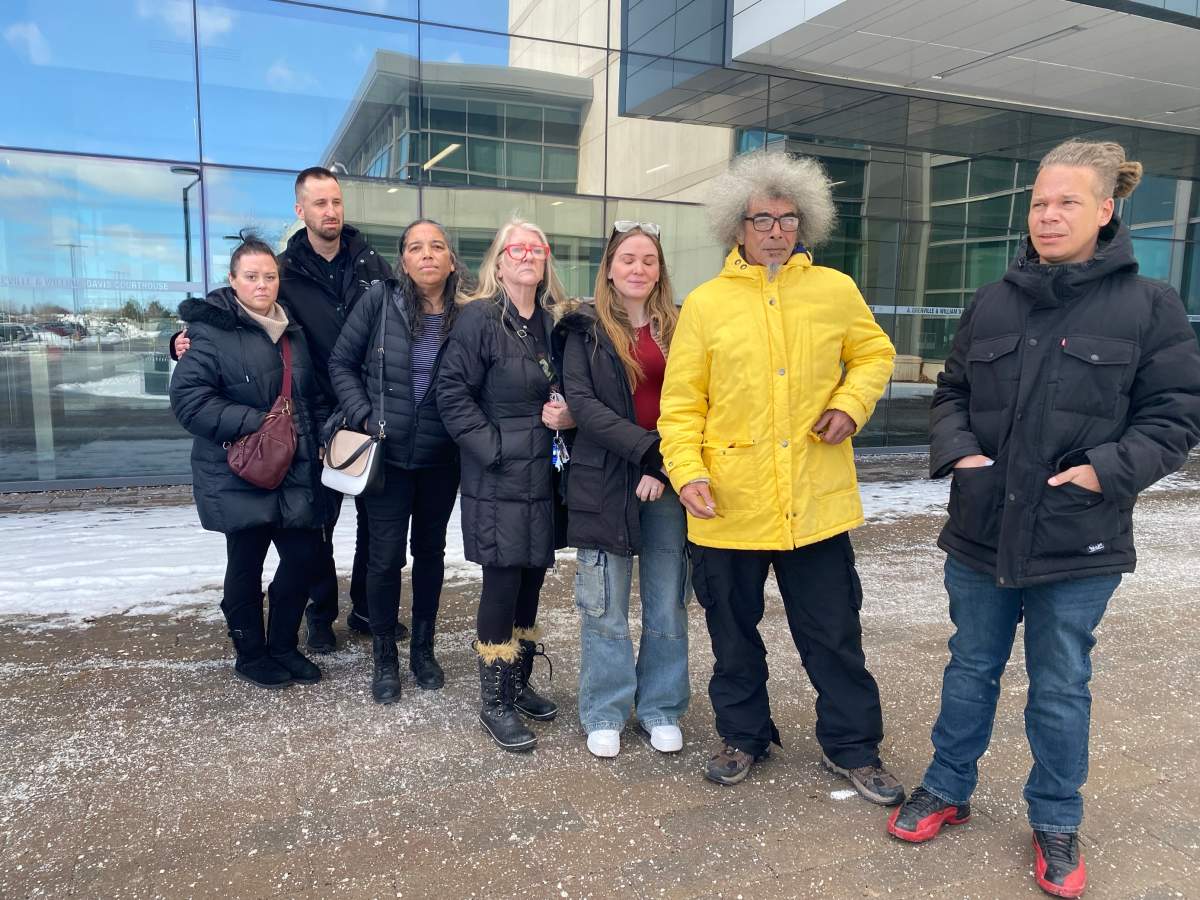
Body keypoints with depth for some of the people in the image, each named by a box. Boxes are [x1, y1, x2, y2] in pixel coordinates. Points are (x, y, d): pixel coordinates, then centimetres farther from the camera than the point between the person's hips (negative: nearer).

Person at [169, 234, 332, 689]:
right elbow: (188, 398, -16)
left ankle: (283, 645, 28)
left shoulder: (292, 331, 14)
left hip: (295, 473, 6)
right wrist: (254, 422, -20)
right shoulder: (211, 330, -9)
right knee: (246, 566, 7)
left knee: (304, 556, 8)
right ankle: (250, 654, 26)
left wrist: (315, 440, 12)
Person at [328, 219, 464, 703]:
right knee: (386, 557, 4)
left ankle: (423, 649, 33)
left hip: (441, 458, 2)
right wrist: (364, 417, -10)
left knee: (430, 551, 14)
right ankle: (385, 659, 23)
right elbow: (342, 363, -2)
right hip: (387, 452, -1)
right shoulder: (379, 299, -8)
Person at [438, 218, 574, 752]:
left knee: (532, 579, 13)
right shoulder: (479, 317, -8)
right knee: (502, 584, 0)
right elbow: (452, 393, -11)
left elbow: (568, 391, 18)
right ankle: (494, 703, 15)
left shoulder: (555, 321, 10)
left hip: (542, 473, 6)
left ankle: (519, 684, 31)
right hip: (498, 478, -6)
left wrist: (569, 416, -4)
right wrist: (493, 448, -15)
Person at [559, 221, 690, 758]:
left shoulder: (679, 328, 8)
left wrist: (669, 466, -10)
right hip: (606, 482, -2)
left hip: (670, 482, 2)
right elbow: (581, 401, -8)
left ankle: (661, 709, 26)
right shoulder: (586, 329, 3)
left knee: (668, 604, 9)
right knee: (604, 608, 5)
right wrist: (647, 450, -17)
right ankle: (605, 714, 22)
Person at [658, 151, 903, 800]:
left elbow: (874, 354, 16)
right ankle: (743, 735, 36)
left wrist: (851, 404, -3)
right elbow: (681, 401, -2)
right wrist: (687, 471, -14)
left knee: (834, 633, 11)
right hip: (730, 504, 0)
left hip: (816, 500, 1)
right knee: (733, 633, 15)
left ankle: (852, 746, 32)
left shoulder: (836, 291, 2)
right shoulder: (705, 303, -1)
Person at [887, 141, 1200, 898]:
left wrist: (1109, 470, -18)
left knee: (1061, 688, 13)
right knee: (971, 669, 17)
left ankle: (1056, 822, 34)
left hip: (1079, 544, -2)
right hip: (982, 531, 3)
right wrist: (957, 451, -7)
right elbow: (952, 393, 11)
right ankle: (948, 791, 36)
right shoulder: (993, 303, 4)